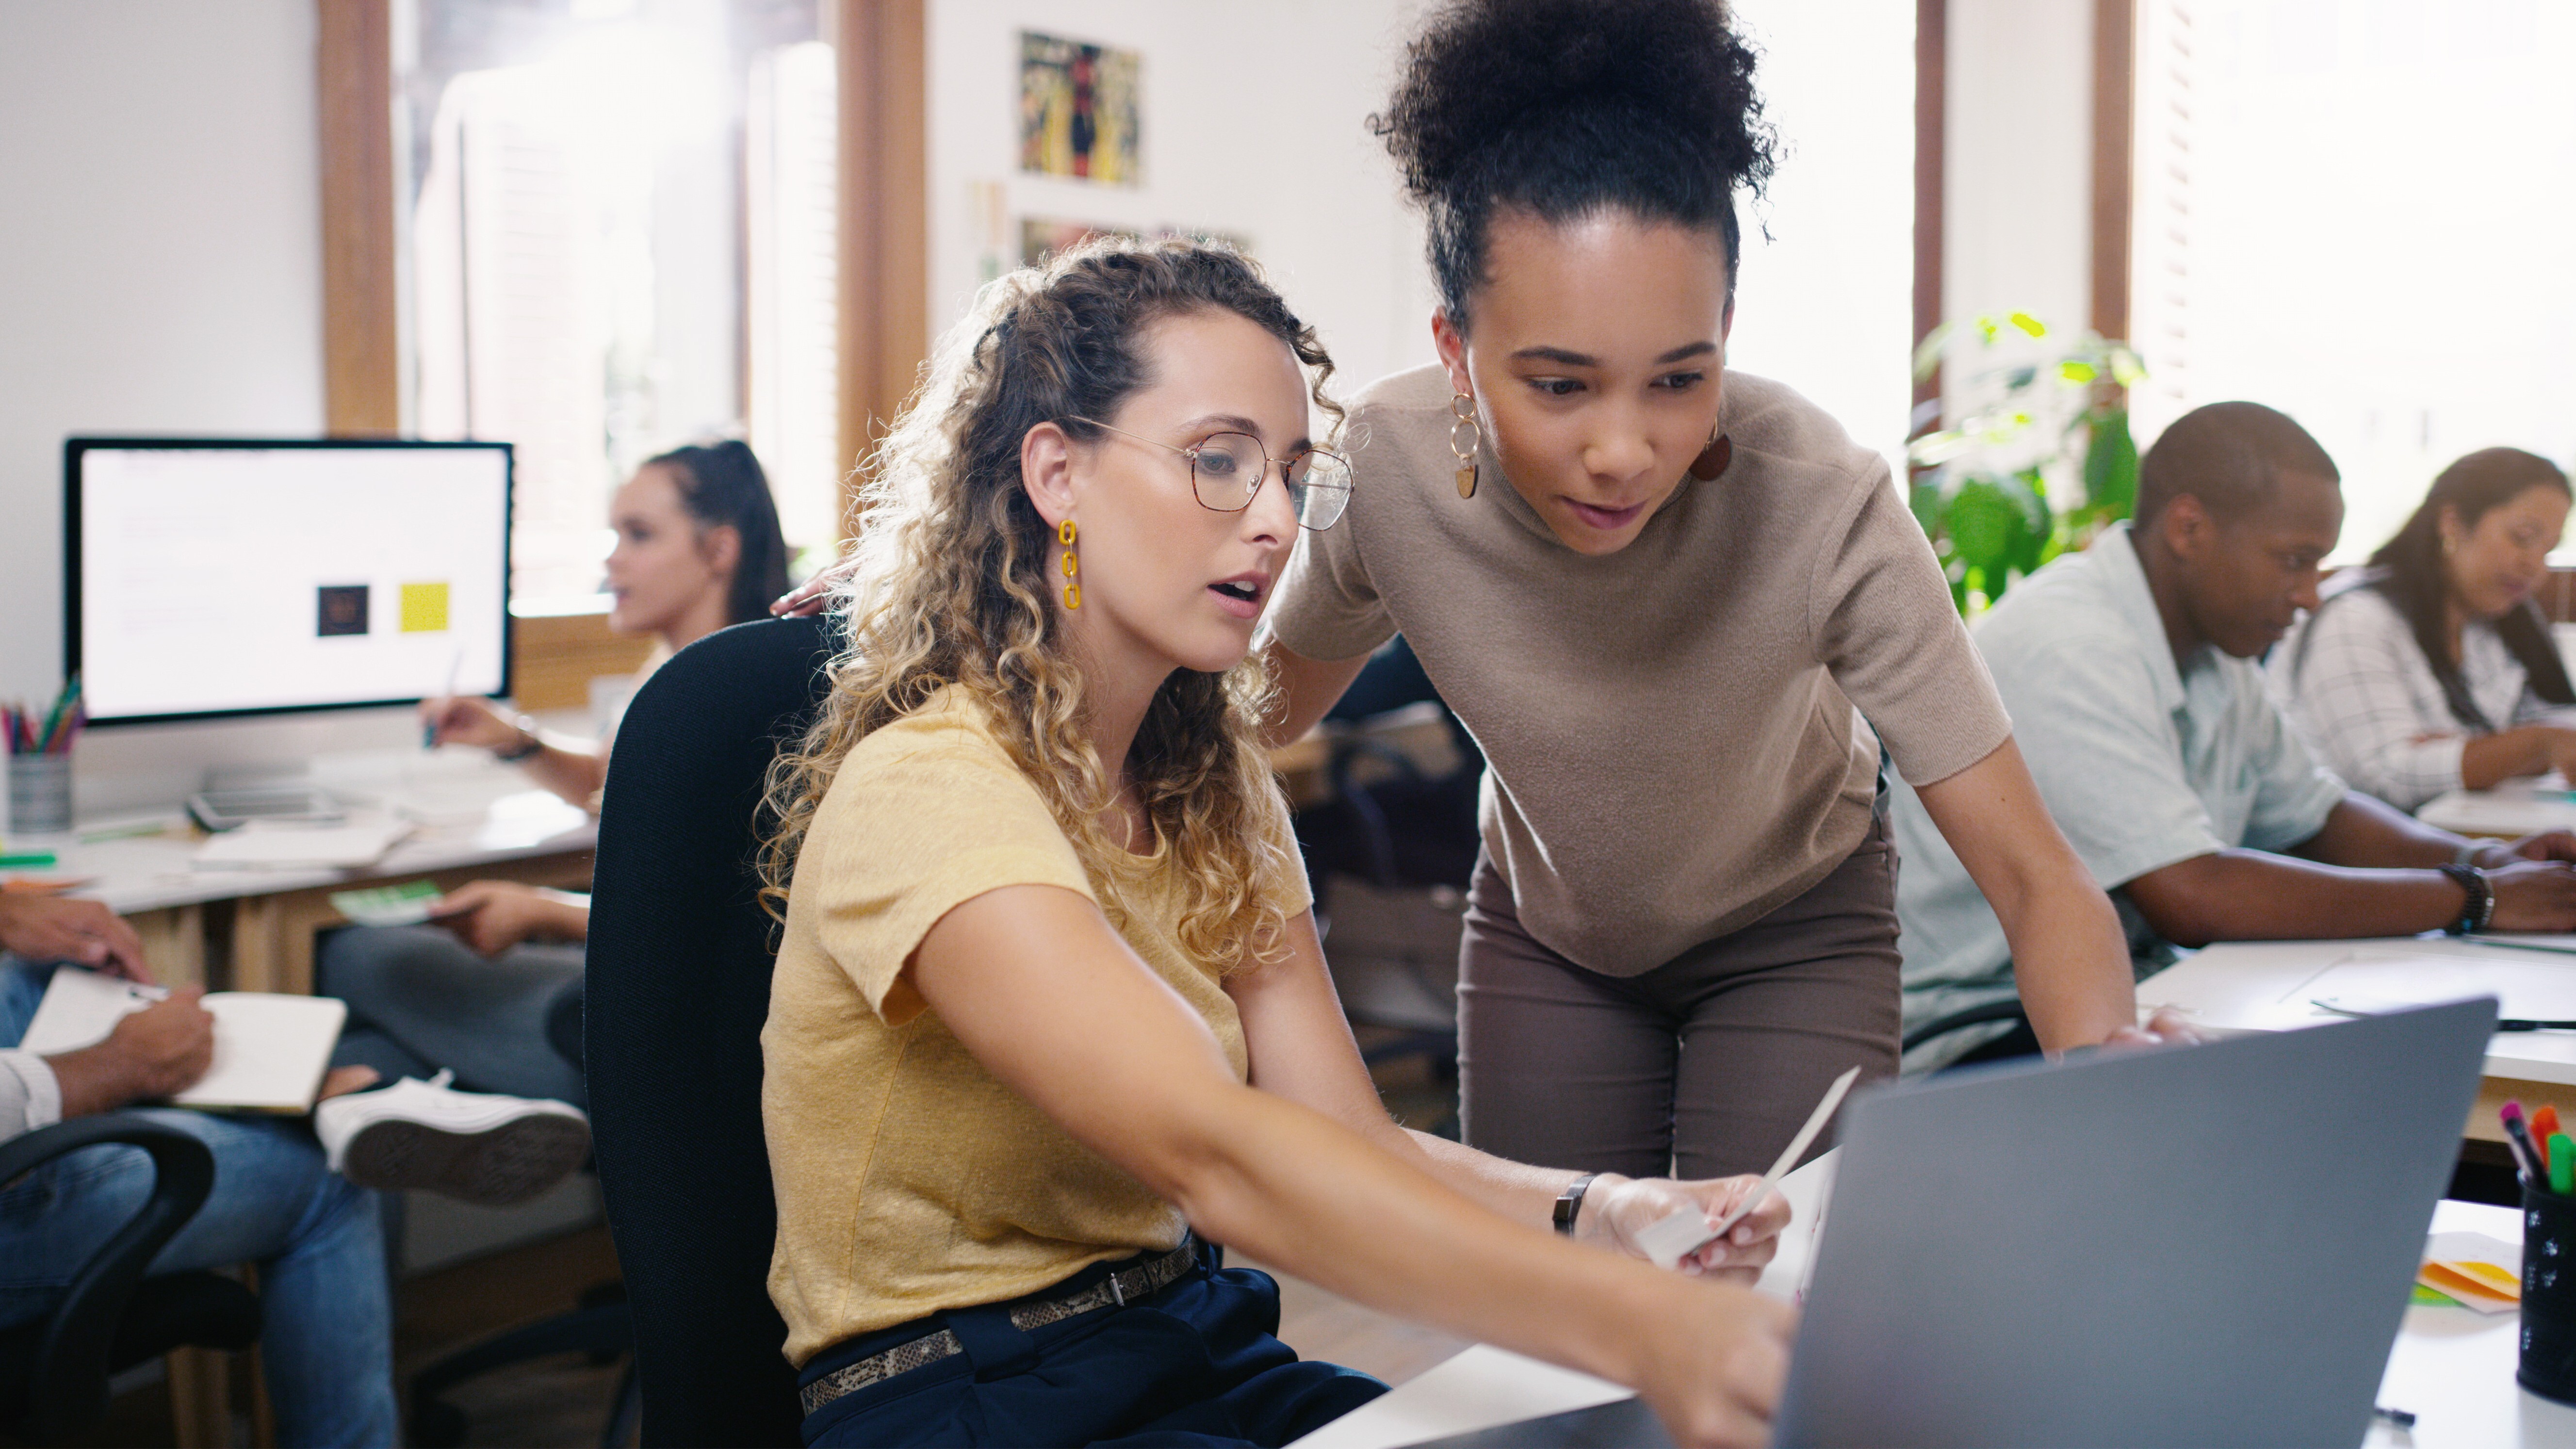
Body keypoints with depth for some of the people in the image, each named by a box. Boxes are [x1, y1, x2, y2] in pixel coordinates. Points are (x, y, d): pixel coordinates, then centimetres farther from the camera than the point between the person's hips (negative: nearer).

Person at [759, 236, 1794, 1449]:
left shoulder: (1213, 786, 7)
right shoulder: (926, 792, -19)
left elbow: (1352, 1145, -3)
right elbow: (1215, 1154, -33)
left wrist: (1596, 1216, -21)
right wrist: (1639, 1328, -41)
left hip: (1195, 1350, 7)